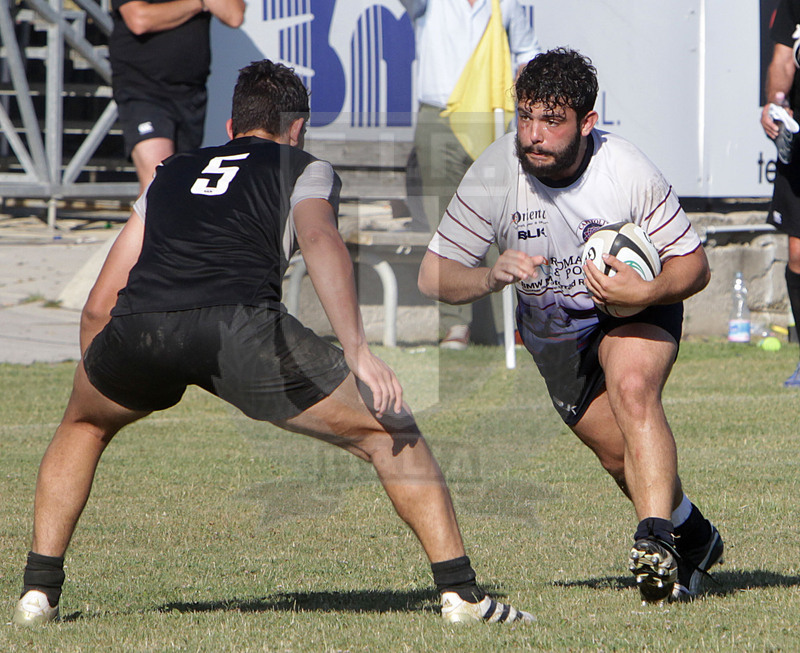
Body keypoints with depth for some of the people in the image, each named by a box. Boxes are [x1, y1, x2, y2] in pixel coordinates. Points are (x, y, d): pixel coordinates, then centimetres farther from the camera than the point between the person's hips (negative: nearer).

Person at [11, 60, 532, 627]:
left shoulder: (173, 172, 36)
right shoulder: (304, 169, 25)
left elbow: (98, 308, 34)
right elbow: (319, 238, 0)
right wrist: (358, 353, -9)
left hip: (135, 327, 4)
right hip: (240, 324, -4)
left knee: (83, 425, 36)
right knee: (388, 431, 12)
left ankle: (39, 590, 28)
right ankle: (461, 591, 5)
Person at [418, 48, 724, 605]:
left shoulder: (629, 172, -27)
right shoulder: (495, 173, -25)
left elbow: (693, 265, -17)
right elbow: (433, 276, -21)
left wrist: (645, 292, -38)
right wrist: (492, 277, -42)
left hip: (634, 308, -3)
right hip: (552, 328, 3)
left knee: (633, 389, -32)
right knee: (618, 450, 1)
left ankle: (656, 541, -39)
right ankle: (694, 538, 27)